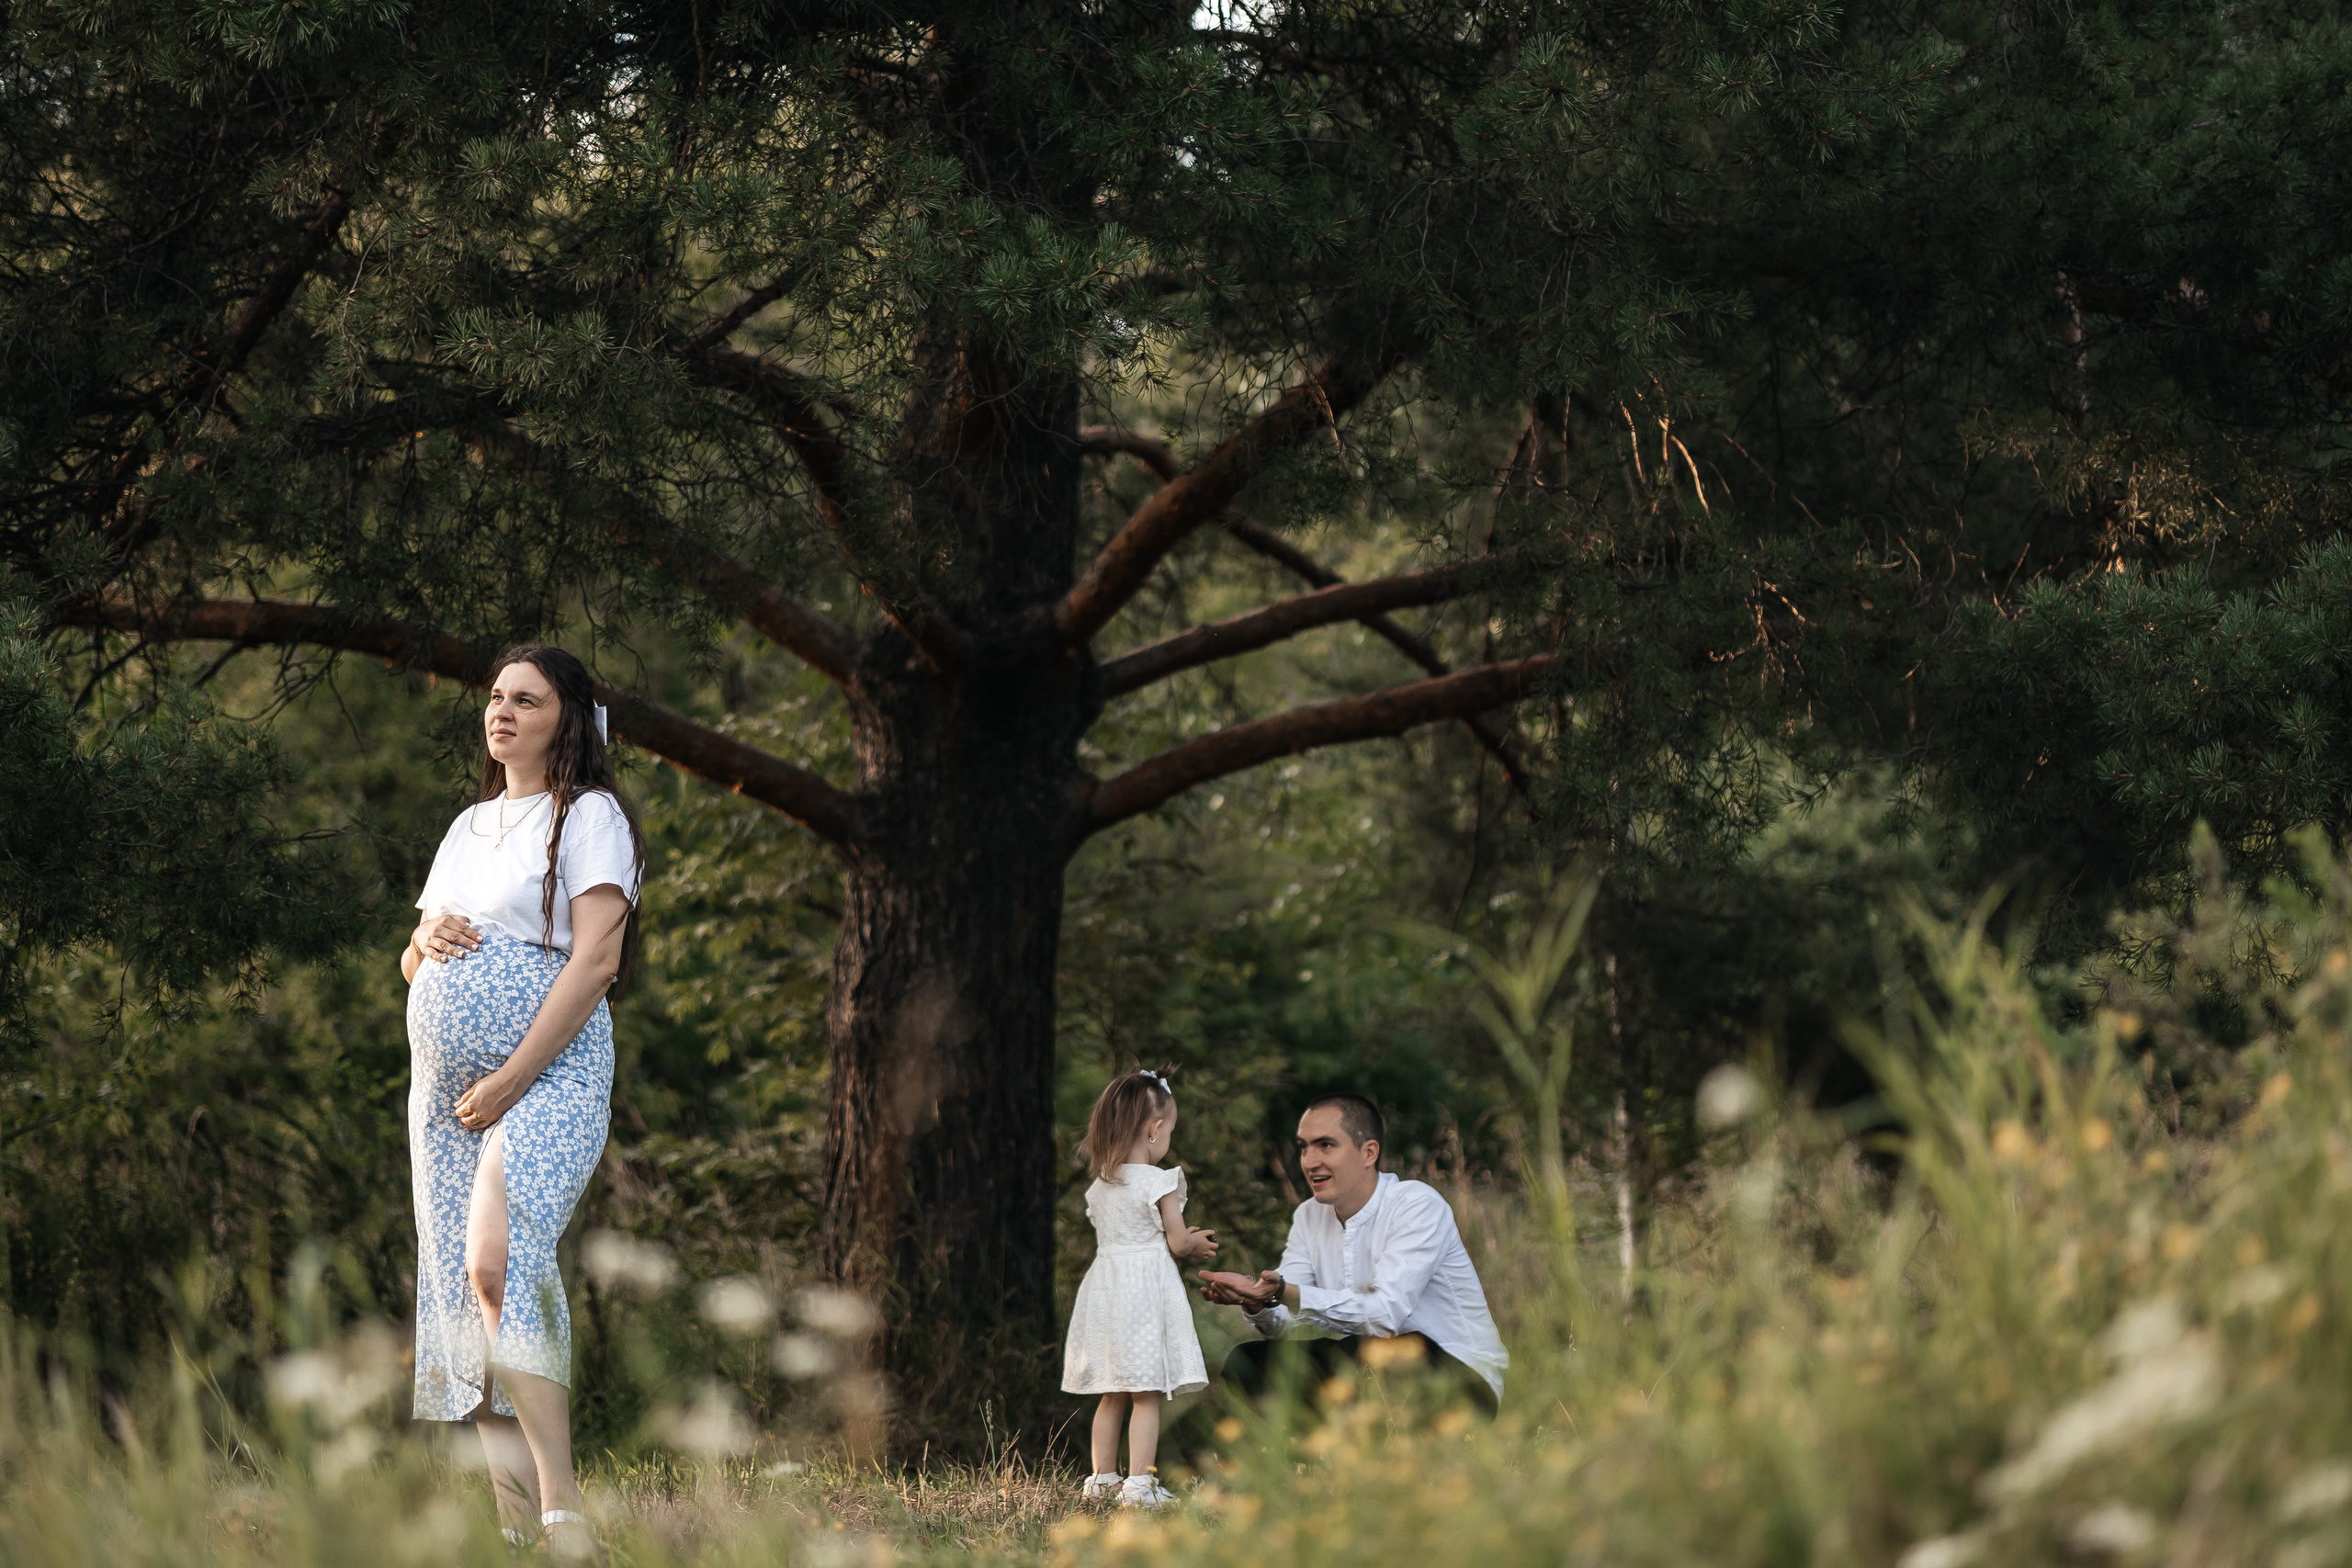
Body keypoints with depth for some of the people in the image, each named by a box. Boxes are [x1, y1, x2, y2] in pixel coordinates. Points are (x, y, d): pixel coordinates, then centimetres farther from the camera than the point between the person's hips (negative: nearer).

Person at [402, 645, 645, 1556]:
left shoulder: (588, 816, -1)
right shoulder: (469, 826, 21)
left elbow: (595, 959, -12)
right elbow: (413, 968, 26)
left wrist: (509, 1081, -17)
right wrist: (426, 941, 0)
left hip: (547, 1078, -7)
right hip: (443, 1087, 7)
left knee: (496, 1265, -26)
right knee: (467, 1303, 0)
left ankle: (563, 1510, -29)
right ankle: (518, 1525, 2)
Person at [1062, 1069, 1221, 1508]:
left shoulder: (1099, 1187, 9)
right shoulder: (1159, 1183, -11)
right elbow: (1177, 1243, -9)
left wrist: (1182, 1239, 21)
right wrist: (1197, 1244, 13)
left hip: (1106, 1288, 7)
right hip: (1146, 1289, -7)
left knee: (1112, 1396, 15)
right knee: (1147, 1397, -4)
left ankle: (1102, 1477, 20)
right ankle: (1138, 1484, -8)